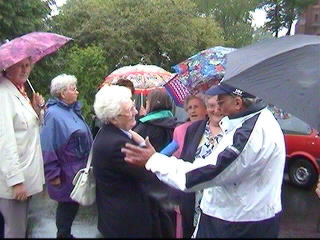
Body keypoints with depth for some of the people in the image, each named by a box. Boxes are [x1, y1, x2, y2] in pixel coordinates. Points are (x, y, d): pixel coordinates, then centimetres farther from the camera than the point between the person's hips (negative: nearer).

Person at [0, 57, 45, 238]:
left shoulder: (20, 91, 12)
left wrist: (37, 109, -1)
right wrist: (16, 180, -24)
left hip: (26, 175, 9)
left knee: (22, 228, 20)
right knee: (16, 231, 1)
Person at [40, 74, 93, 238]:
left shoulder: (72, 110, 9)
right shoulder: (53, 113, -18)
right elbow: (48, 147, -20)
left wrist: (86, 164, 15)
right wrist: (53, 174, -20)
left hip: (79, 168, 8)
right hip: (66, 172, -8)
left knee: (73, 203, 16)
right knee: (67, 204, 5)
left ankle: (66, 233, 31)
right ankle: (63, 234, 22)